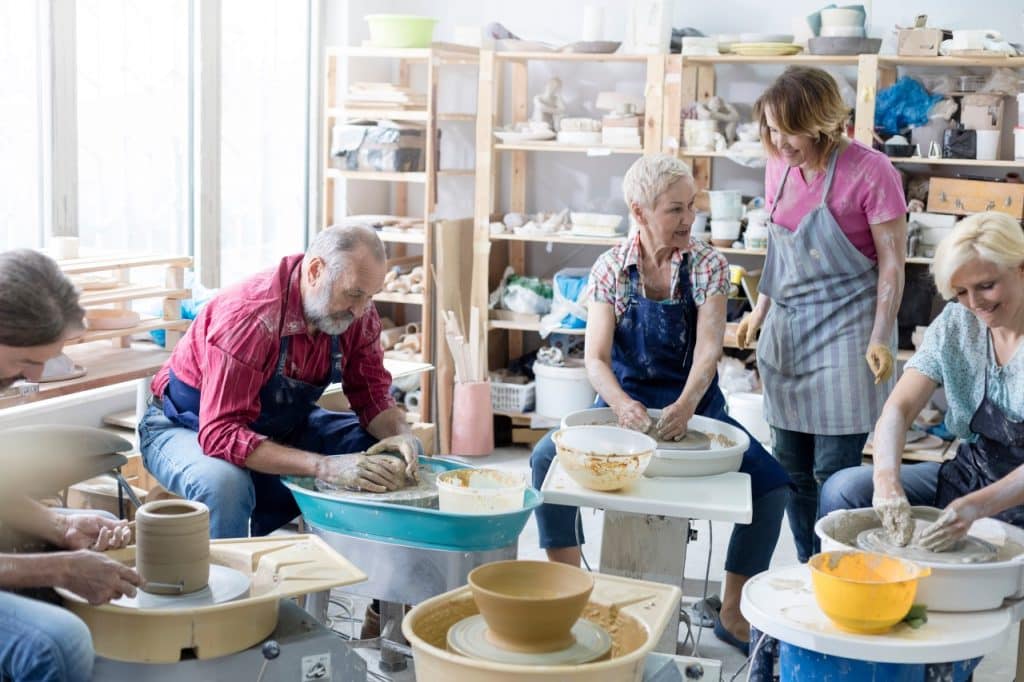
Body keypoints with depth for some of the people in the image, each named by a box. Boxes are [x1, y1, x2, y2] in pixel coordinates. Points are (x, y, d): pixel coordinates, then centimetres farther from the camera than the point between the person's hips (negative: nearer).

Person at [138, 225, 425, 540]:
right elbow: (221, 434, -38)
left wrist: (400, 434, -27)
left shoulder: (359, 314, -14)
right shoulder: (248, 316, -34)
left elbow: (371, 394, -3)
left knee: (402, 454, -8)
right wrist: (324, 467, -46)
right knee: (225, 483, -41)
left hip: (281, 428, 6)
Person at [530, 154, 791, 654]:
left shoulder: (707, 265, -5)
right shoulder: (611, 269, -4)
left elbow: (708, 349, -16)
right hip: (625, 401, 0)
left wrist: (685, 407, -35)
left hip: (694, 404, 0)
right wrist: (621, 404, -34)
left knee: (771, 483, -22)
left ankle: (733, 615, -7)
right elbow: (596, 357, -12)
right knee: (546, 457, -25)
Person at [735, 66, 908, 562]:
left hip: (843, 335, -6)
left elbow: (892, 262, -11)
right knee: (791, 468, 10)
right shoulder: (779, 168, 4)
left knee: (834, 473, -6)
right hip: (787, 333, 6)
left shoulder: (869, 171, -14)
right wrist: (759, 311, 15)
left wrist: (879, 340, -17)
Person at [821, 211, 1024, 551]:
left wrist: (976, 507, -37)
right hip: (968, 478, 5)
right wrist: (887, 480, -30)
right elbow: (899, 408, -10)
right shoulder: (955, 325, 0)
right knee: (843, 490, -12)